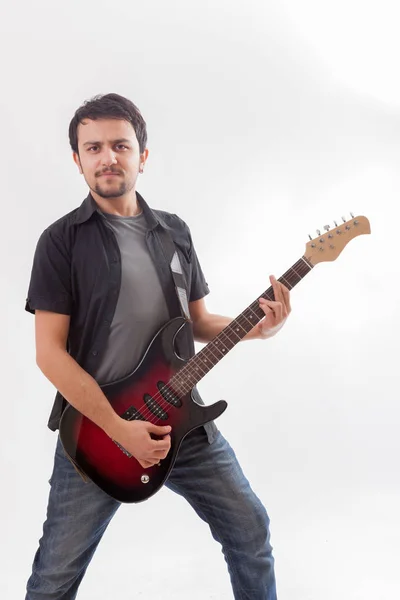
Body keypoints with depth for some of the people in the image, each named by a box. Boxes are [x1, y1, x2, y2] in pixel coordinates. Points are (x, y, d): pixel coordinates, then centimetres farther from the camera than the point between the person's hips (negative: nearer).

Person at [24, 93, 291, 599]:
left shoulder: (174, 231, 7)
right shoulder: (62, 240, -7)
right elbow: (50, 352, -11)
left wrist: (257, 329, -6)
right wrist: (119, 429, -17)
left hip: (184, 421, 4)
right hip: (95, 429, -3)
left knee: (251, 531, 12)